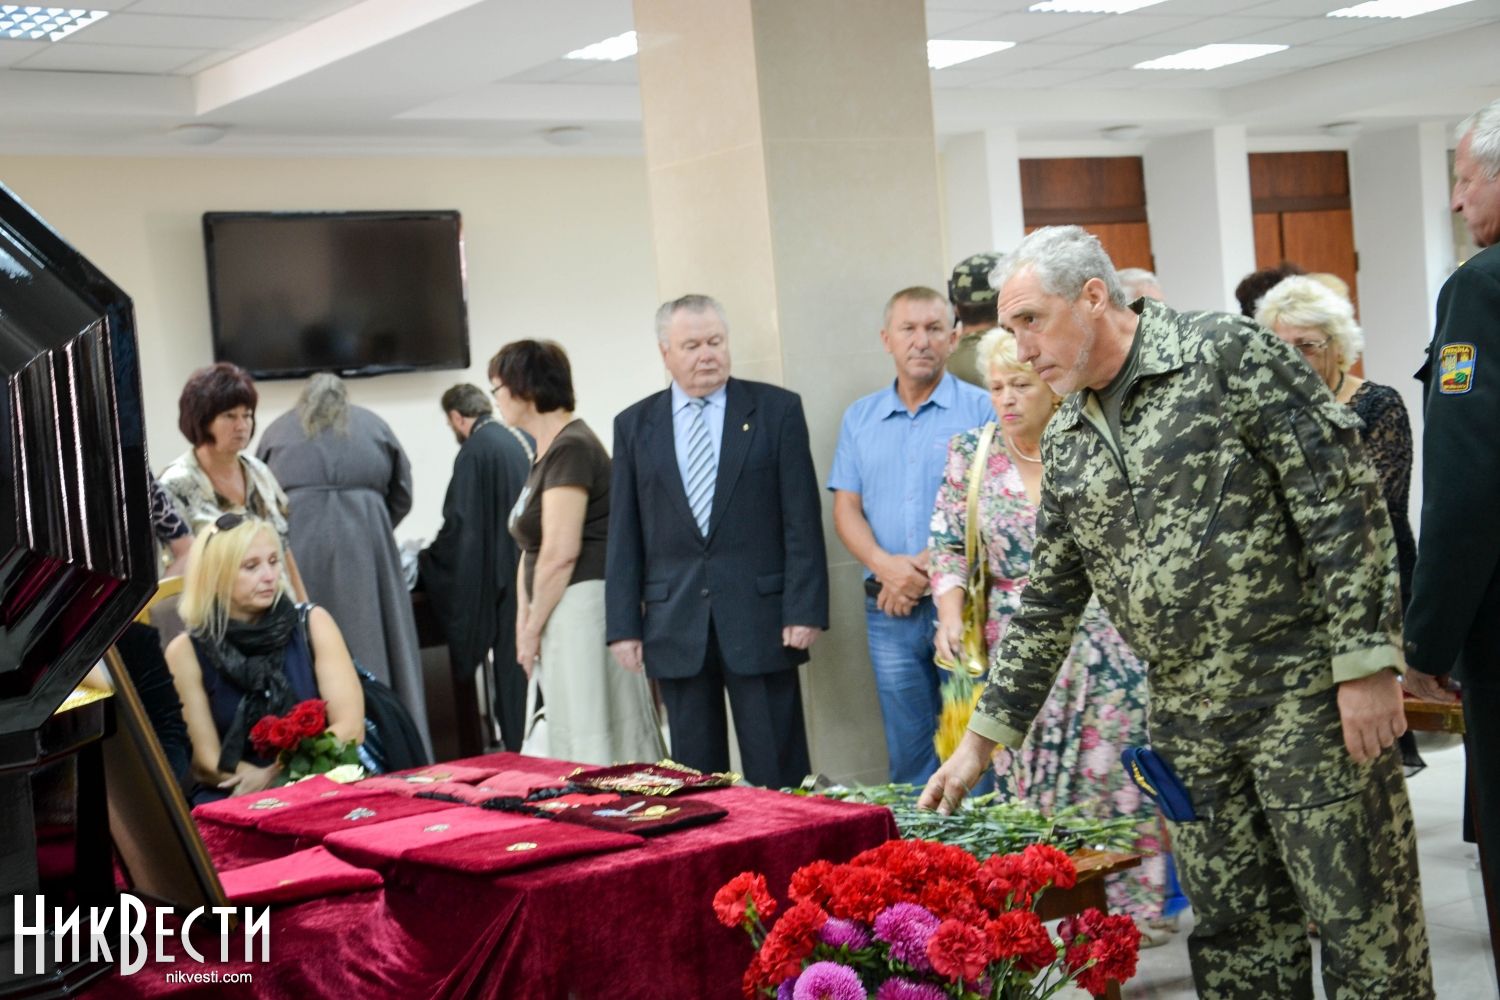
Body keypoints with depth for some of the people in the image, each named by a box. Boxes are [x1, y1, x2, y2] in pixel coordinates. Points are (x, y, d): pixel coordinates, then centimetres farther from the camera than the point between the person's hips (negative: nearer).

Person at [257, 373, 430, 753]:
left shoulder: (277, 430, 18)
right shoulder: (374, 425, 18)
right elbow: (402, 495, 14)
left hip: (295, 542, 0)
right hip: (364, 543, 0)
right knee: (371, 647, 1)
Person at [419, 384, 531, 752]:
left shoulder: (474, 451, -11)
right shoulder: (523, 441, 11)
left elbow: (460, 524, -13)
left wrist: (425, 560, 2)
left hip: (506, 574, -7)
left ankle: (518, 748, 3)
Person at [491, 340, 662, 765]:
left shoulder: (570, 448, -14)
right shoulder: (547, 451, 17)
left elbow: (560, 554, -19)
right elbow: (533, 548, 15)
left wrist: (532, 629, -11)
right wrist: (524, 622, 7)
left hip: (586, 606, -10)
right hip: (563, 613, 10)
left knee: (593, 744, -7)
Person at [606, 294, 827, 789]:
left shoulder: (776, 409, 3)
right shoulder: (634, 425, 9)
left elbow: (802, 519, -1)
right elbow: (624, 534, 8)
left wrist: (805, 609, -8)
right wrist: (623, 625, 2)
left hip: (760, 617, -2)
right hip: (675, 624, 2)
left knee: (777, 775, 1)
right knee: (694, 777, 8)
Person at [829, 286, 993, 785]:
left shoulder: (980, 409, 0)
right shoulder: (860, 418, 13)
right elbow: (846, 509, 9)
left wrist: (928, 567, -14)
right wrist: (886, 565, -9)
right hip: (890, 608, 4)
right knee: (909, 755, 8)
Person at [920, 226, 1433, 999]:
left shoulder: (1226, 354, -8)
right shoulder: (1065, 443, 12)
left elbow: (1342, 496, -12)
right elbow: (1049, 601, 18)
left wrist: (1366, 662, -16)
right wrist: (984, 738, 16)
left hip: (1305, 693, -6)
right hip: (1187, 723, 6)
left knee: (1364, 922, -2)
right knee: (1232, 933, 10)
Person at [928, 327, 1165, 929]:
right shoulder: (970, 453, 5)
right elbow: (948, 546, 5)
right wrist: (950, 616, -10)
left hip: (1100, 646, -2)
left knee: (1112, 781, -2)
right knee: (1026, 790, 3)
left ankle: (1132, 909, 7)